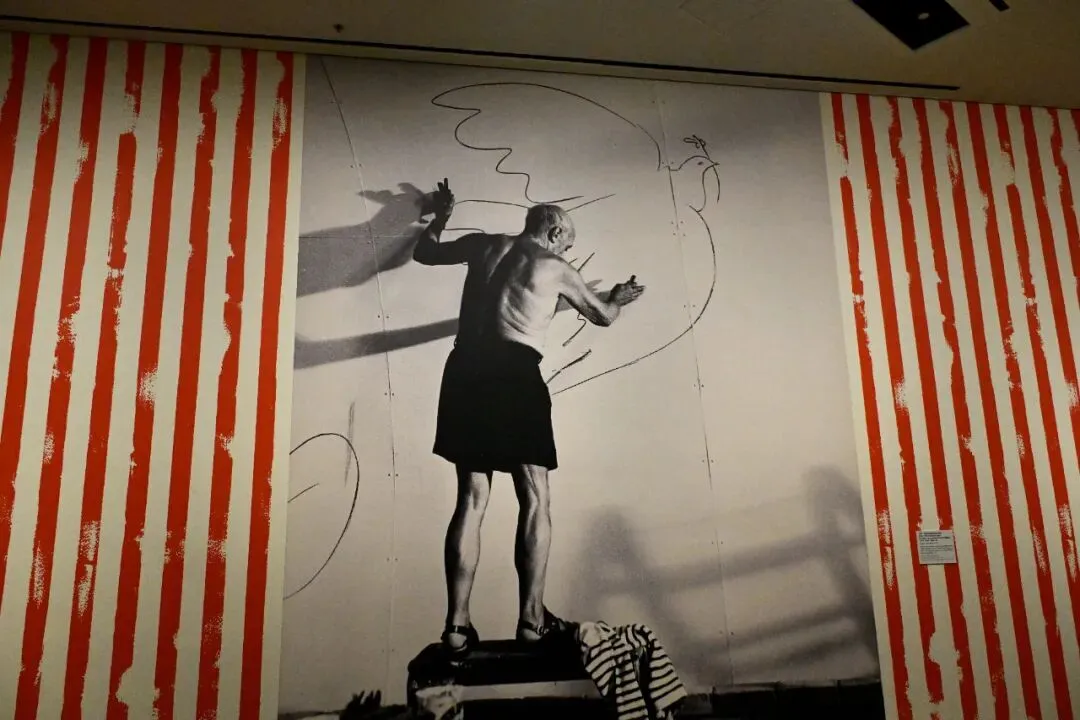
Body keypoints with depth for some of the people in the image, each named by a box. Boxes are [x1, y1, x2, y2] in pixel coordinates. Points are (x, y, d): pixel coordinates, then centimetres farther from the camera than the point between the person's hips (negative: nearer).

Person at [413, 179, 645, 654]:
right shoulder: (557, 269, 9)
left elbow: (424, 253, 31)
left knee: (472, 500, 6)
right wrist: (618, 299, 48)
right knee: (535, 500, 5)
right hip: (514, 374, -4)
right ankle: (531, 618, 6)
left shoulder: (485, 245, 17)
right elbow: (603, 316, 24)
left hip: (465, 370, 5)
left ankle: (457, 625, 5)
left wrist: (441, 216, 50)